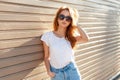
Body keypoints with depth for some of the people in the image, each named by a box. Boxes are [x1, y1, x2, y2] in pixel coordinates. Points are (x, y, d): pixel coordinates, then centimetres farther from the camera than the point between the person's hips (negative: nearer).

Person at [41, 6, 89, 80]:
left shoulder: (71, 36, 0)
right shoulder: (47, 36, -6)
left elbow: (86, 39, -18)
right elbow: (46, 57, 1)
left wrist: (76, 25, -12)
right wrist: (48, 71, -10)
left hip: (71, 71, 1)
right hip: (56, 73, -1)